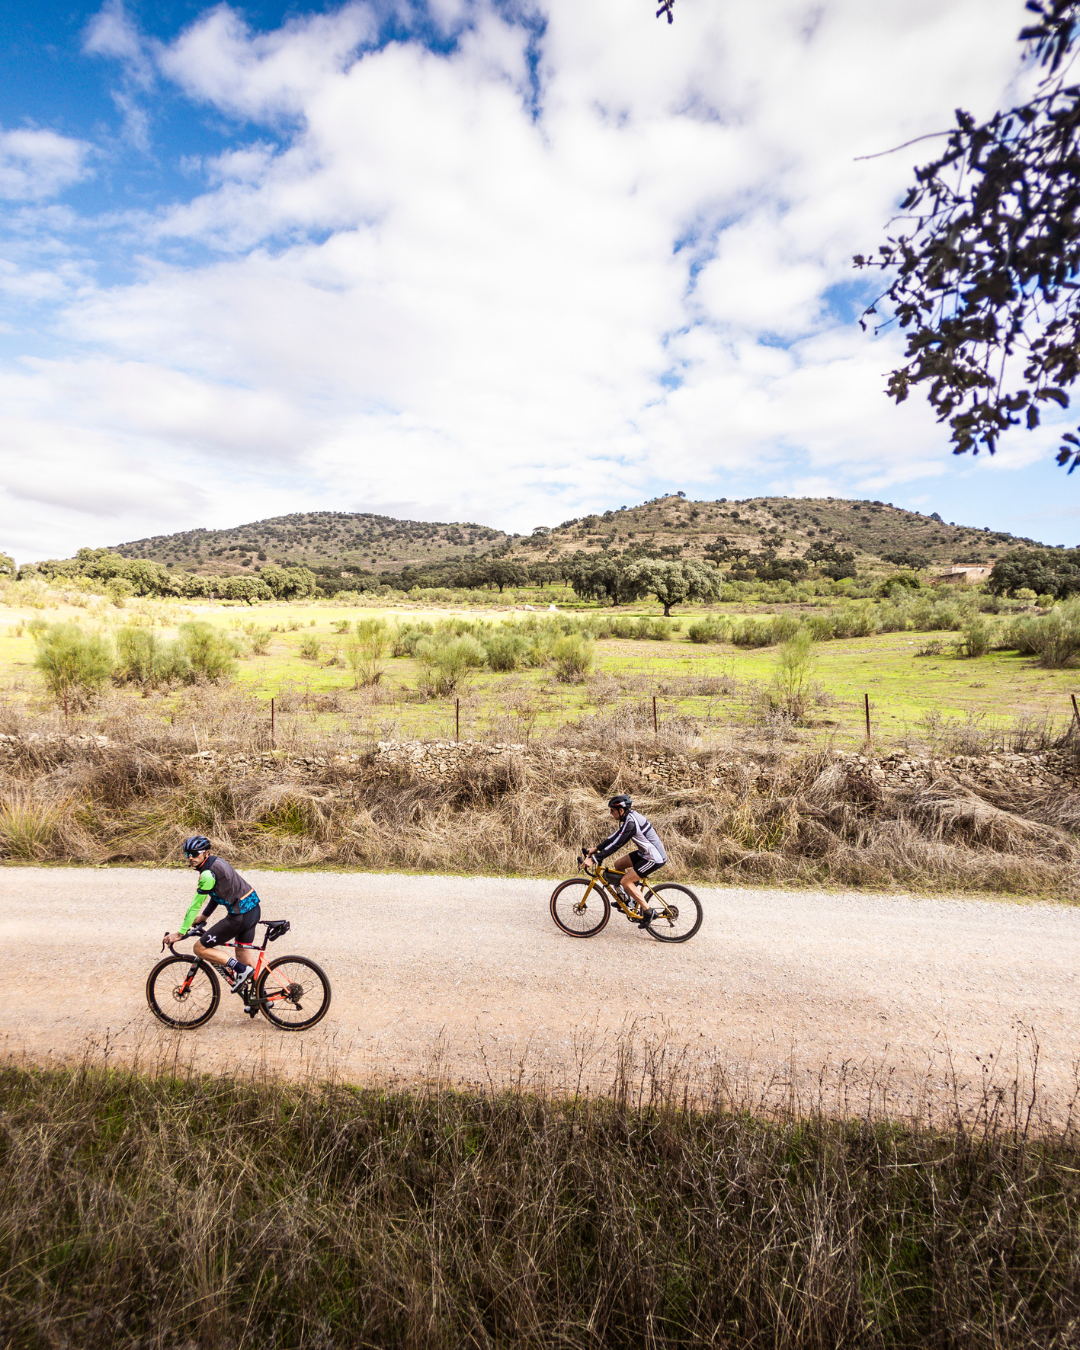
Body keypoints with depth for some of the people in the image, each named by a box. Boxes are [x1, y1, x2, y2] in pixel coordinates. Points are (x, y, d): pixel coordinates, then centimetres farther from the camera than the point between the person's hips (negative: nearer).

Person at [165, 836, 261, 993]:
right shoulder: (217, 862, 12)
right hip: (253, 909, 10)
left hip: (240, 915, -10)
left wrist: (180, 933, -4)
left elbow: (196, 905, -12)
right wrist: (204, 916, 28)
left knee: (200, 948, 2)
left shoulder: (208, 874, -16)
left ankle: (241, 970, -3)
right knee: (244, 957, 20)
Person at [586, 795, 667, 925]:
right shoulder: (630, 817, 6)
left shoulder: (631, 822, -24)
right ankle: (632, 898, 20)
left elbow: (616, 844, -25)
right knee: (617, 865, 9)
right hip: (646, 853, 10)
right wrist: (597, 848, 13)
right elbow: (615, 836, 15)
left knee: (625, 881, -10)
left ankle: (648, 912, 0)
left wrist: (594, 859, -23)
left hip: (655, 858, -10)